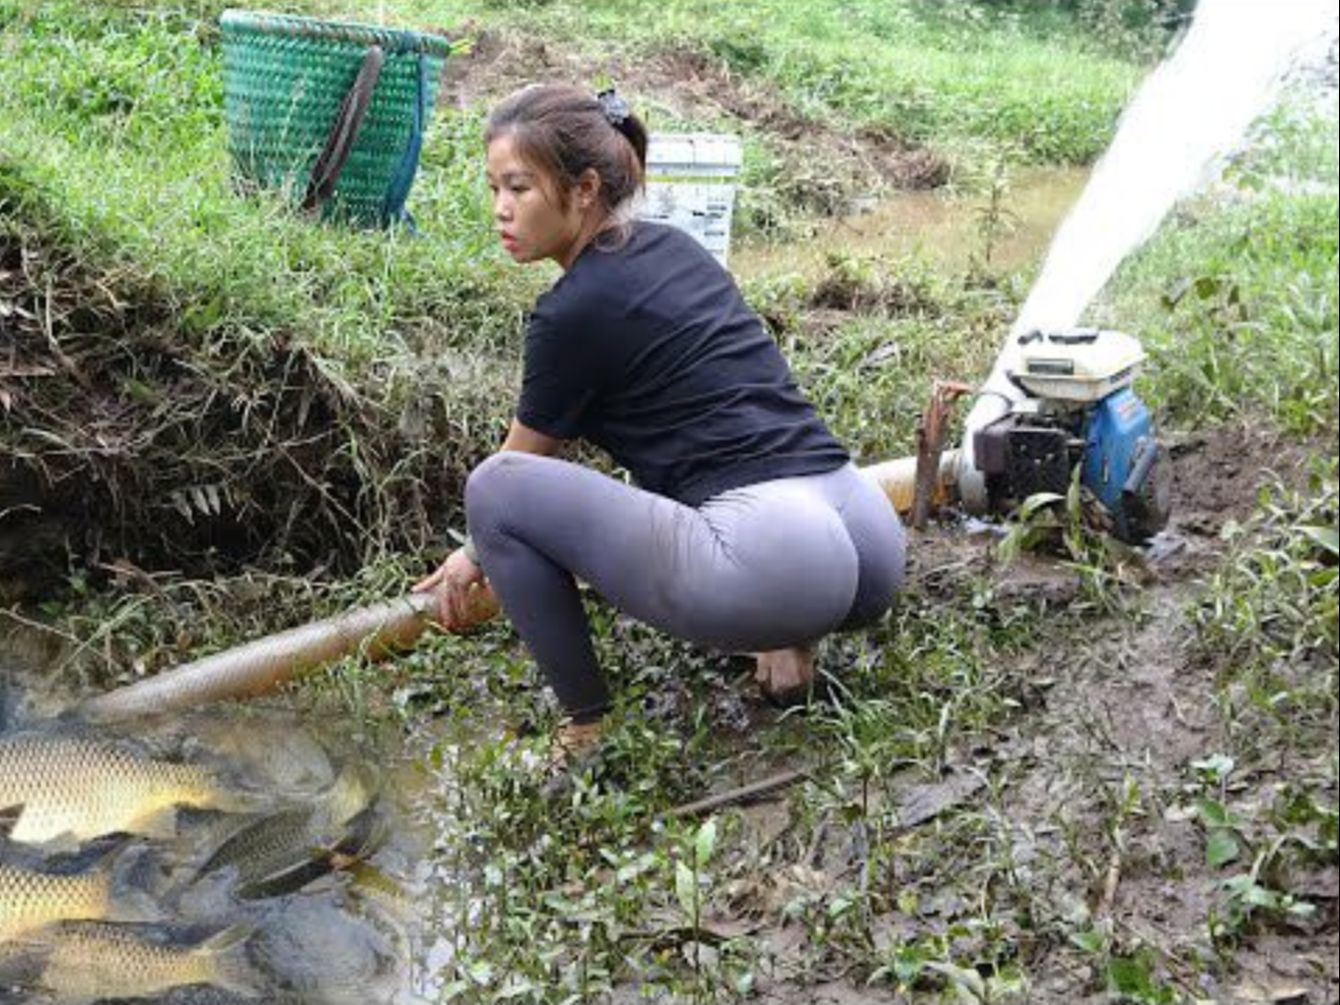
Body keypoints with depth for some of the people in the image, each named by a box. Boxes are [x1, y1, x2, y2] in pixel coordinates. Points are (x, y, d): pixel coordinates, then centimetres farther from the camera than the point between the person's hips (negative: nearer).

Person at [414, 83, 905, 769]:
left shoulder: (575, 312, -5)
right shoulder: (670, 249, 19)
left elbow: (520, 466, 12)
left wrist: (474, 554, 34)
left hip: (773, 563, -9)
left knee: (495, 490, -2)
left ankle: (590, 732, 7)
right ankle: (788, 636, 18)